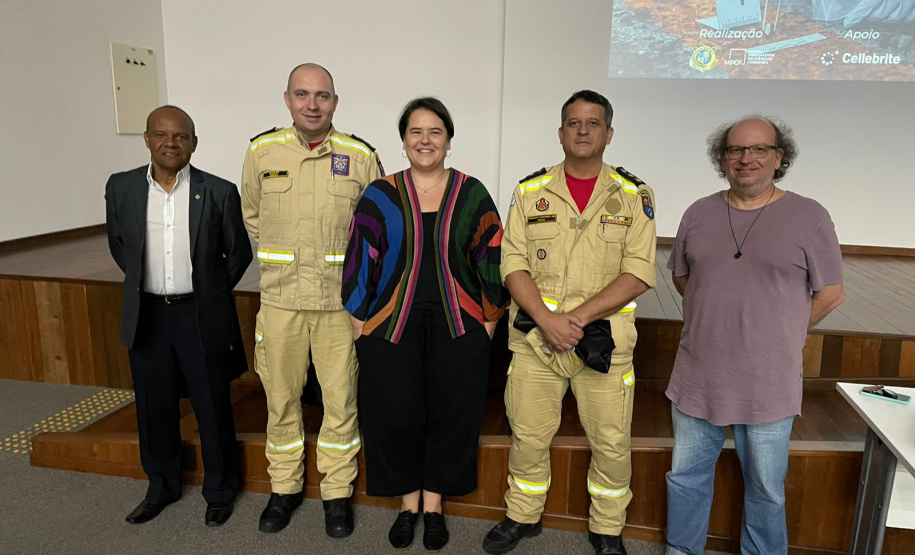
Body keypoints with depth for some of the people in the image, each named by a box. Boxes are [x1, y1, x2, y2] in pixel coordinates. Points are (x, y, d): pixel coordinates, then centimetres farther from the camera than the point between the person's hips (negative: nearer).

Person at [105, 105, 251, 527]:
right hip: (147, 316, 3)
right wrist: (144, 285, 13)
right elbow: (117, 244, 15)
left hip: (202, 318, -2)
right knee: (155, 409, 16)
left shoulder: (219, 192, -9)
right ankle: (162, 488, 38)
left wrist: (209, 294, 8)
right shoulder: (121, 187, -2)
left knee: (213, 410, 8)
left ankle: (219, 491, 29)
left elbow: (239, 253, 2)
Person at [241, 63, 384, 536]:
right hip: (279, 299, 1)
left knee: (341, 401, 6)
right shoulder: (261, 152, 3)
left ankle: (337, 492, 26)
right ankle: (284, 487, 33)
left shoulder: (361, 157, -1)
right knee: (281, 399, 12)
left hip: (340, 299, -1)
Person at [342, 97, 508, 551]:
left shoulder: (472, 194, 3)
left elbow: (491, 259, 4)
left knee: (450, 413, 6)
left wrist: (489, 321, 1)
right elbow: (360, 261, 3)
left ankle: (433, 503, 28)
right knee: (396, 415, 4)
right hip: (392, 326, 0)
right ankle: (407, 502, 28)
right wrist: (358, 322, -1)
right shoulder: (379, 196, 2)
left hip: (457, 327, 1)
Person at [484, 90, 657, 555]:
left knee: (611, 442, 8)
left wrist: (579, 316, -16)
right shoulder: (531, 191, 5)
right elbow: (513, 265, 0)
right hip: (534, 337, 1)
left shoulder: (634, 197, 2)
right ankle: (522, 517, 34)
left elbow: (639, 274, -6)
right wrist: (547, 319, -14)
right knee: (528, 435, 11)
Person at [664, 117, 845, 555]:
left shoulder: (809, 217, -5)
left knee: (766, 489, 15)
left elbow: (831, 294, -1)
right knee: (686, 477, 17)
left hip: (768, 385, -2)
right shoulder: (699, 214, 4)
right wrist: (721, 317, 7)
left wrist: (776, 336, 1)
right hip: (697, 380, 3)